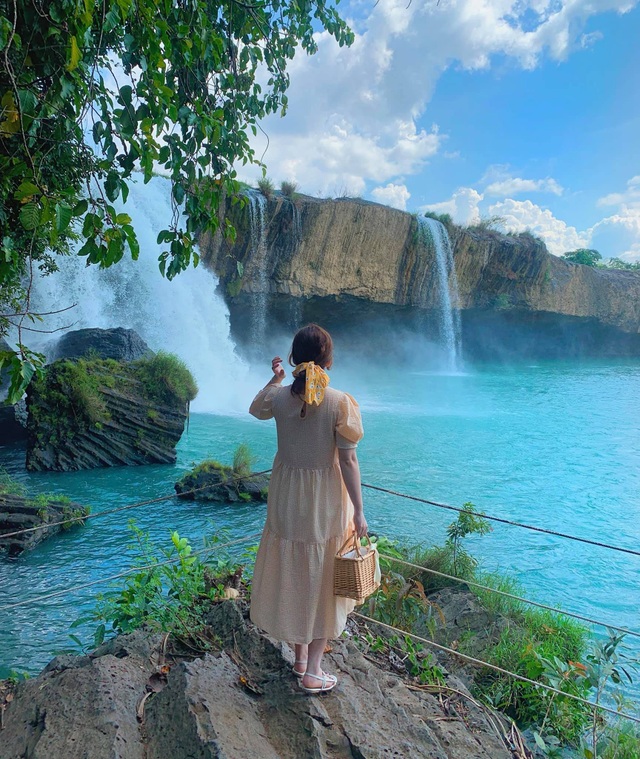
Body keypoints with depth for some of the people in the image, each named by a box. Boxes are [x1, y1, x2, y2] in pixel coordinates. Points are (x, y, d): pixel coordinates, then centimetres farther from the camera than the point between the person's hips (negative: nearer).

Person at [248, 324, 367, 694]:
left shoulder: (279, 396, -8)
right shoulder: (340, 402, -18)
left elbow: (256, 409, 16)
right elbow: (348, 460, -16)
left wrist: (275, 378, 30)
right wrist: (358, 511, -7)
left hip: (287, 500, 3)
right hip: (325, 503, -3)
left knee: (291, 575, 19)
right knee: (321, 580, 12)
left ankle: (300, 656, 38)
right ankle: (313, 671, 25)